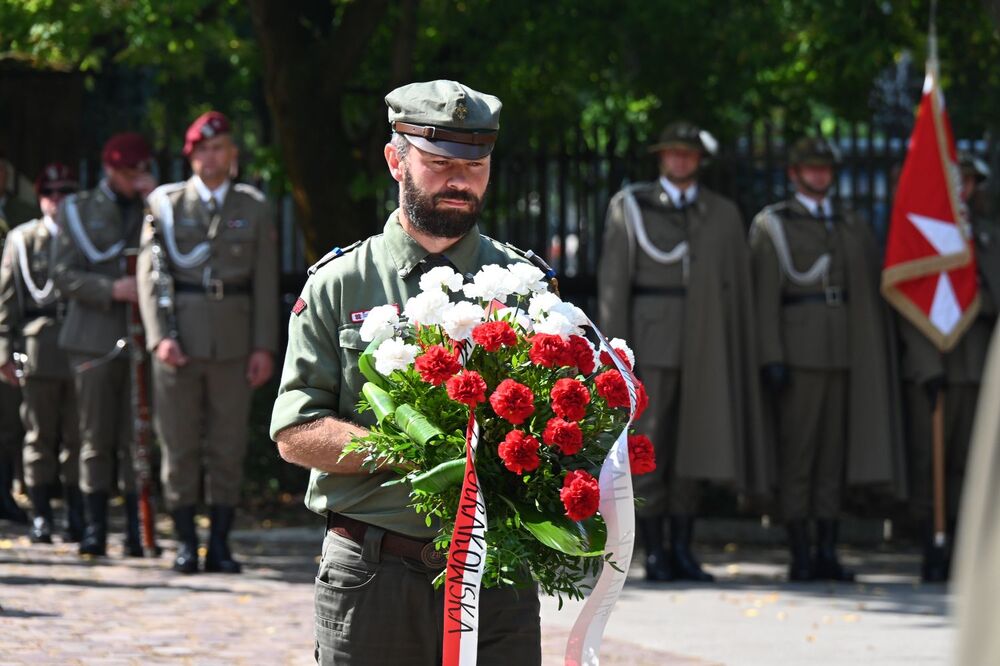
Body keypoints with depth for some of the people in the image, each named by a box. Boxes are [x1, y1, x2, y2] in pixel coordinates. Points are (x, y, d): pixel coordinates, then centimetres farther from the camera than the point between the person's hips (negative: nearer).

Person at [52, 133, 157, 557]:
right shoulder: (79, 210, 11)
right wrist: (111, 289, -13)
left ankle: (137, 531, -2)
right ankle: (95, 529, 4)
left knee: (138, 439, -4)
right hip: (95, 339, -1)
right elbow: (64, 275, 3)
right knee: (96, 438, 0)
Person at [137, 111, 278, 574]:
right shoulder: (165, 204, 5)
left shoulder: (254, 208, 9)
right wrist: (159, 336, -11)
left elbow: (265, 282, 7)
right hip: (179, 338, -1)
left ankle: (220, 543, 7)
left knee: (229, 445, 1)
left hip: (234, 340, 1)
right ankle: (186, 543, 6)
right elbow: (150, 273, 1)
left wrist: (264, 346, -1)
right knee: (179, 444, 0)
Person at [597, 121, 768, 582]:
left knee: (693, 449, 3)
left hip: (705, 345, 2)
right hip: (650, 340, -2)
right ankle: (654, 556, -1)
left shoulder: (723, 214, 11)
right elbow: (613, 280, 0)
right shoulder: (629, 207, 4)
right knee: (648, 446, -5)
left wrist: (737, 352, 4)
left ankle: (682, 552, 9)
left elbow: (738, 287, 10)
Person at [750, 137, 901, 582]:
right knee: (796, 452, -5)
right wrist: (771, 358, -13)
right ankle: (800, 557, -4)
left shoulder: (851, 227, 18)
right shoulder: (771, 225, 3)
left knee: (835, 451, 4)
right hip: (798, 352, -5)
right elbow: (764, 295, -4)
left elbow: (870, 289, 16)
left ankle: (827, 554, 7)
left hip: (845, 355, 5)